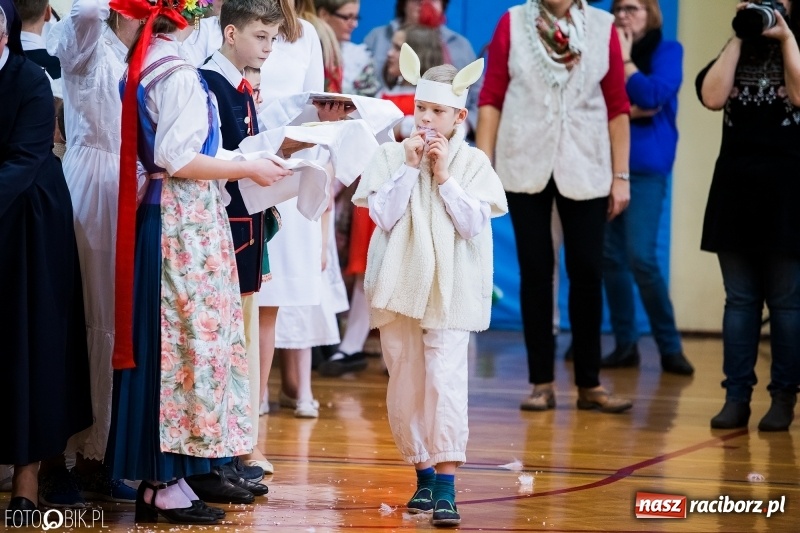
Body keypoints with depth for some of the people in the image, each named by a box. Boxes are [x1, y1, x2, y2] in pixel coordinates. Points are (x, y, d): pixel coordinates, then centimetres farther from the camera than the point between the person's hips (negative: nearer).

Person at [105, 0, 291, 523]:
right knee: (190, 337, -5)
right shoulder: (178, 74, -17)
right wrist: (248, 169, -11)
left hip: (162, 214, 9)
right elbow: (178, 160, -20)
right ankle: (166, 483, -2)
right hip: (186, 219, -9)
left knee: (169, 339, 12)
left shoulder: (141, 67, 12)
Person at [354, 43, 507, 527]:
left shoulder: (473, 163, 0)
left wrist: (444, 177, -12)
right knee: (405, 384, 8)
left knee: (445, 380, -13)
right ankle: (423, 474, 22)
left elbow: (475, 224, -8)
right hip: (400, 287, 3)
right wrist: (410, 167, -11)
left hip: (451, 292, -3)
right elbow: (383, 216, -6)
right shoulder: (391, 156, 3)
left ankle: (446, 485, -14)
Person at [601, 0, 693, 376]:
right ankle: (625, 345, 9)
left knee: (640, 257, -13)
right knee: (610, 256, 2)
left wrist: (625, 59, -3)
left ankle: (670, 347, -4)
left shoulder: (666, 51, 2)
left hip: (645, 166, -4)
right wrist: (623, 109, -11)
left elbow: (651, 96, -12)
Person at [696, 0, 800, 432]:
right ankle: (736, 397, 3)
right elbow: (712, 97, -6)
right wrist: (738, 38, -5)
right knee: (739, 299, 3)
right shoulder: (734, 54, 13)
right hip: (736, 187, 3)